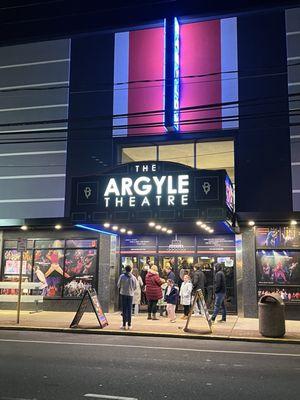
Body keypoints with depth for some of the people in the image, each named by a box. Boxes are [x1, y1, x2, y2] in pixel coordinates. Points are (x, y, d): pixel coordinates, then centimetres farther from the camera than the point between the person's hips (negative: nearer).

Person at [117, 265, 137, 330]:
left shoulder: (122, 276, -8)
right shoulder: (133, 277, -3)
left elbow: (118, 285, -1)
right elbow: (135, 287, 3)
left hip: (123, 293, -1)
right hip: (130, 294, 1)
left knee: (124, 308, 4)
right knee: (129, 309, 7)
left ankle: (124, 324, 4)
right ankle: (129, 324, 9)